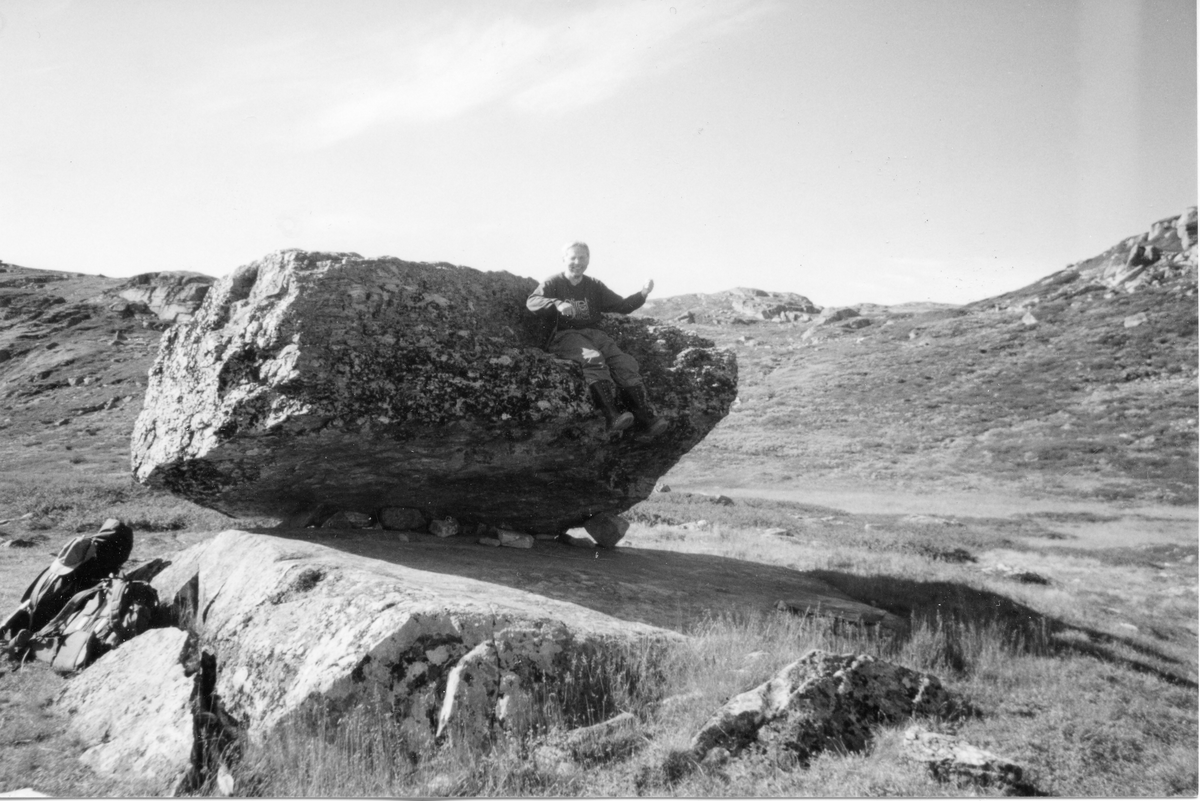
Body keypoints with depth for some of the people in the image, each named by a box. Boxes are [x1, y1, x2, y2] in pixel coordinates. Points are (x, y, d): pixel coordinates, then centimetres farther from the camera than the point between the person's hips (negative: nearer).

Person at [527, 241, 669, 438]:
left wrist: (642, 295, -2)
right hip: (566, 335, -4)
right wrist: (557, 304, -28)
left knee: (625, 362, -21)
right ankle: (611, 416, -44)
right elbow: (532, 302, -10)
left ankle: (646, 418, -27)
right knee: (594, 358, -35)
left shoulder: (594, 286, 20)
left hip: (594, 334, 4)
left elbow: (622, 306, 17)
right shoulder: (553, 283, 8)